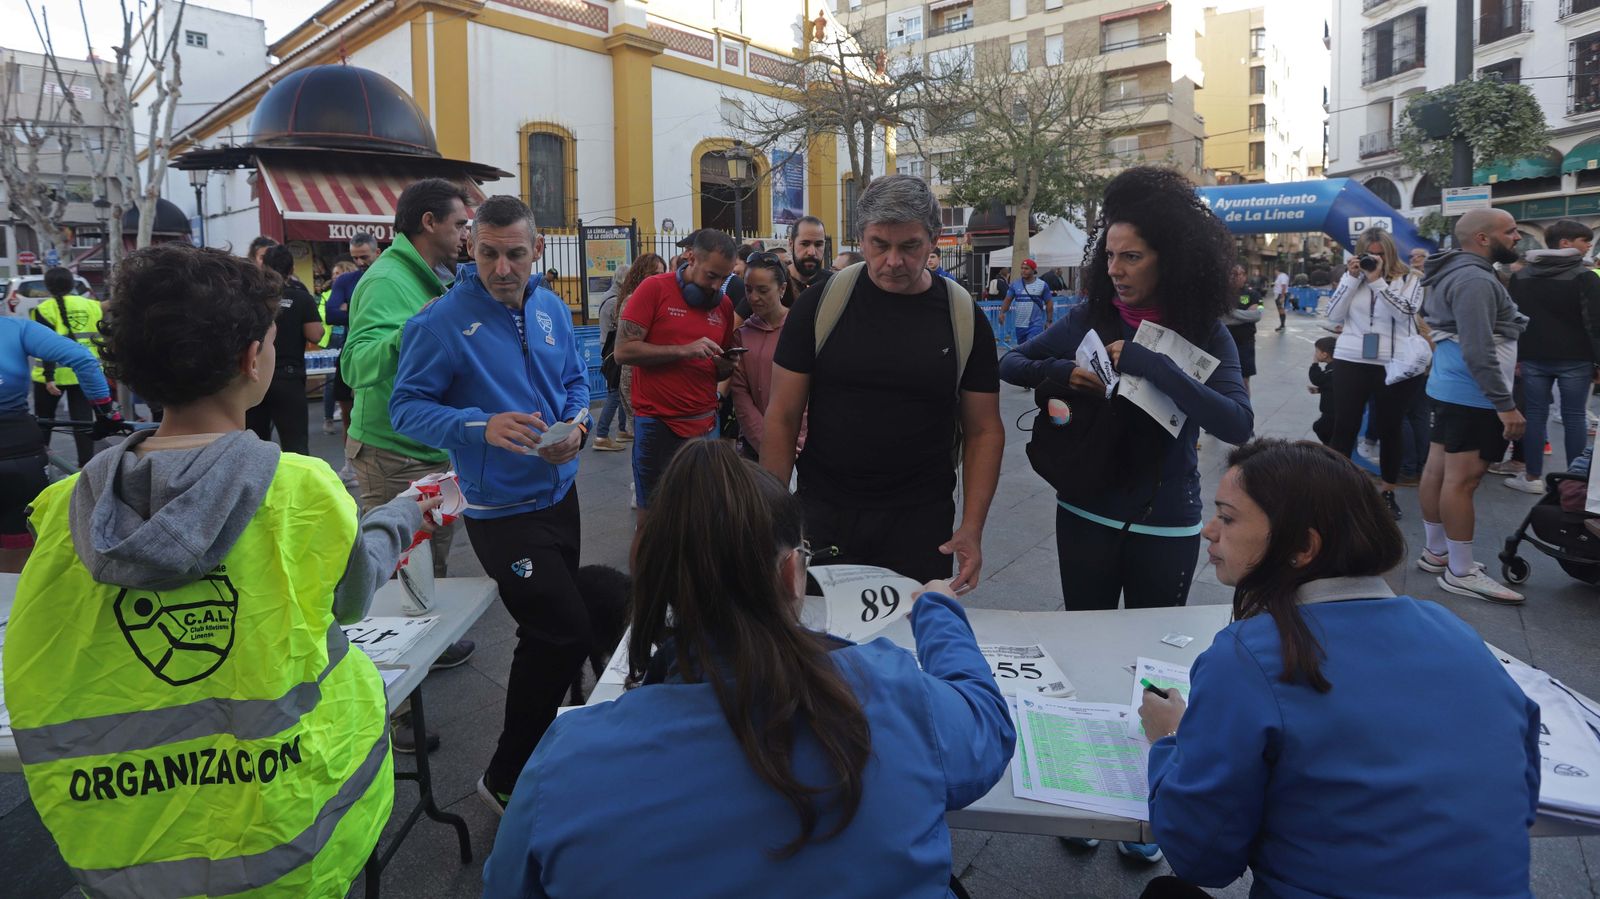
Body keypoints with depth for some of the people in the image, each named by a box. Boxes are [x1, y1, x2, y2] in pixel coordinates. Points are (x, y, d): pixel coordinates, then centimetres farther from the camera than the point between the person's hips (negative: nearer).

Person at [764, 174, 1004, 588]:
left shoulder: (964, 318, -1)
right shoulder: (821, 304, -4)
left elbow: (984, 431, 2)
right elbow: (782, 418, -1)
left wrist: (972, 527, -8)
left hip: (921, 525, 0)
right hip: (821, 519, 0)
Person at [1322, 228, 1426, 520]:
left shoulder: (1409, 279, 0)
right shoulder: (1351, 277, 6)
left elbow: (1406, 312, -16)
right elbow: (1333, 316, -2)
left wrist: (1377, 280, -17)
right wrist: (1352, 278, -8)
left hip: (1394, 365, -1)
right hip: (1351, 362, 1)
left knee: (1390, 429, 9)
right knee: (1344, 427, 4)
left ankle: (1389, 492, 22)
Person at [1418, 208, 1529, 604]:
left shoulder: (1459, 273, 14)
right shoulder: (1474, 279, -20)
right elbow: (1478, 351, -26)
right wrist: (1506, 404, -26)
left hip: (1451, 387, 11)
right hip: (1472, 394, -11)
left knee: (1439, 469, 13)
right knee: (1463, 479, -7)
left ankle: (1436, 553, 23)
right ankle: (1461, 573, -2)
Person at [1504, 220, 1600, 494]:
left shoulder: (1521, 276, 7)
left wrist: (1516, 356, 12)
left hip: (1533, 357, 3)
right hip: (1574, 359, -3)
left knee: (1534, 415, 6)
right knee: (1574, 417, 3)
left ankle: (1533, 478, 9)